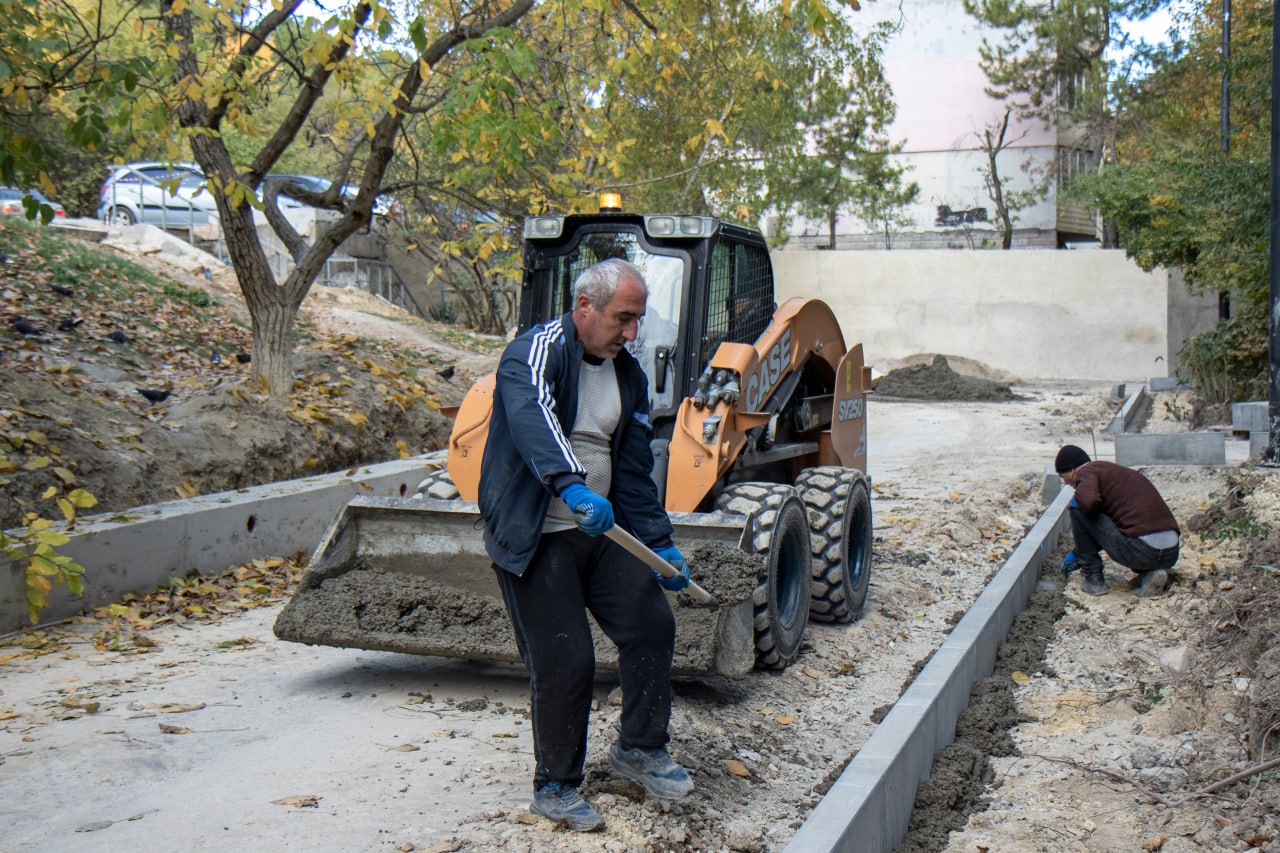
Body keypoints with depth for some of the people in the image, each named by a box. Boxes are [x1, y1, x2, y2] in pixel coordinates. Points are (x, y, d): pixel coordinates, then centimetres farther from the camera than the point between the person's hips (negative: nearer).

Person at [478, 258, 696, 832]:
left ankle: (639, 748, 23)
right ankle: (554, 787, 15)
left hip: (600, 529, 7)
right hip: (533, 539, -7)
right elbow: (532, 421, -36)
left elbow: (635, 471, 14)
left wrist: (659, 543, 8)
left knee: (651, 624, 2)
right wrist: (572, 486, -52)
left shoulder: (628, 376, 10)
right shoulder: (536, 353, -14)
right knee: (565, 660, -5)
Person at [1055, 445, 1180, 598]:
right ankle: (1150, 573, 11)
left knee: (1077, 509, 4)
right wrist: (1077, 553, 52)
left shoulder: (1086, 472, 2)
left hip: (1140, 550, -8)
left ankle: (1093, 578, 11)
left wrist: (1075, 502, 3)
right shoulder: (1115, 471, 30)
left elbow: (1089, 501, -22)